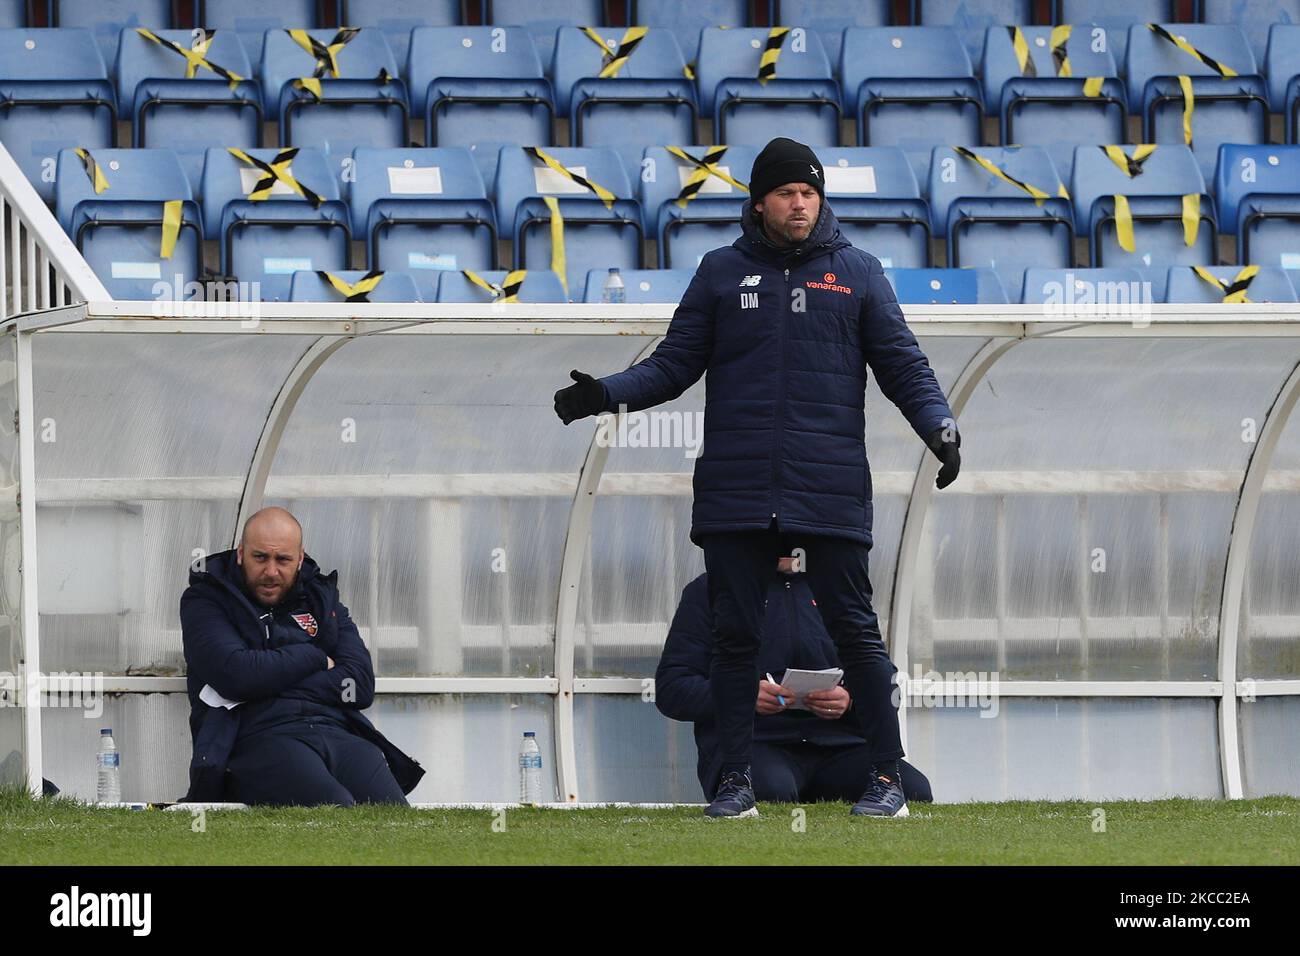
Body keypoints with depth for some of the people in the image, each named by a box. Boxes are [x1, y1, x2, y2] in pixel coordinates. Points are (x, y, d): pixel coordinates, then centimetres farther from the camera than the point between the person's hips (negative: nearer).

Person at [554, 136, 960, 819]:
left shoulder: (857, 273, 8)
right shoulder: (722, 272, 11)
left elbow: (903, 367, 7)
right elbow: (675, 364, 11)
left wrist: (940, 427, -11)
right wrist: (606, 394, -6)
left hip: (830, 494, -2)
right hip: (735, 495, 2)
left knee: (855, 632, -3)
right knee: (735, 635, 3)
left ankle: (888, 779, 2)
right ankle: (736, 780, 11)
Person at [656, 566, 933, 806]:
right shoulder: (708, 591, 11)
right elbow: (670, 688, 3)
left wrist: (849, 701, -8)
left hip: (837, 742, 3)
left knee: (914, 791, -28)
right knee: (770, 791, -41)